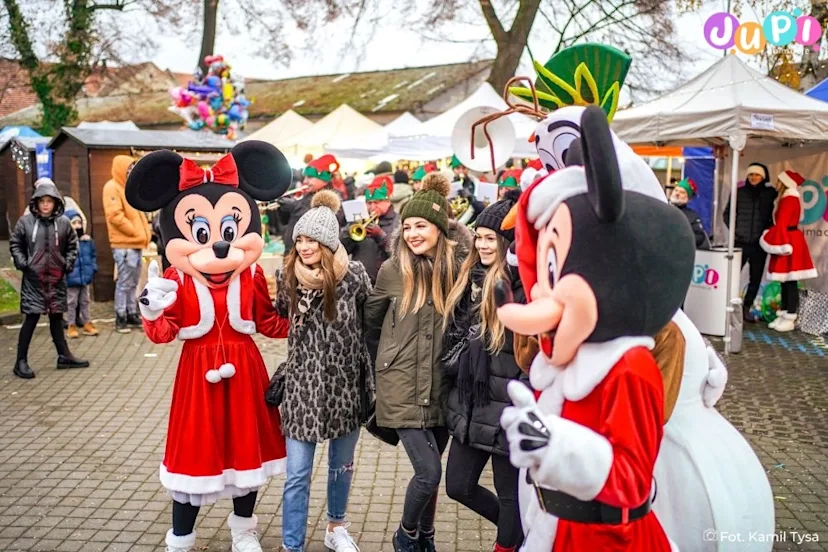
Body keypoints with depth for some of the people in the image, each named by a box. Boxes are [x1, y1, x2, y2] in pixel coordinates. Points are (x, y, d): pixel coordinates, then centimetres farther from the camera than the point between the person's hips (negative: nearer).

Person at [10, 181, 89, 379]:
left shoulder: (64, 222, 1)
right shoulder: (25, 222, -4)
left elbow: (72, 246, 11)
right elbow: (15, 244, 4)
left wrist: (68, 263, -1)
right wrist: (21, 263, -7)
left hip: (56, 278, 3)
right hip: (33, 279, -3)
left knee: (57, 317, 13)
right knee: (31, 318, -3)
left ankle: (64, 356, 21)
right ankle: (21, 361, 5)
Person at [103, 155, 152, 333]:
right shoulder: (112, 187, -9)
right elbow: (115, 216, -18)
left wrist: (145, 232, 8)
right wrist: (135, 232, -13)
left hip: (136, 243, 9)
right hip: (124, 245, -9)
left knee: (133, 283, 13)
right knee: (124, 283, -5)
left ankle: (132, 314, 21)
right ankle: (121, 318, 2)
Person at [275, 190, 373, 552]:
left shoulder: (354, 275, -12)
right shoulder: (287, 277, -7)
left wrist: (371, 379, 2)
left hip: (346, 384, 0)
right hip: (302, 386, 0)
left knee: (342, 465, 19)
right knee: (297, 474, 0)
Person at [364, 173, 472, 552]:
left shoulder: (457, 267, -4)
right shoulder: (393, 270, -7)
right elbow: (370, 320, 7)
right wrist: (386, 362, 14)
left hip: (442, 385, 3)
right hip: (403, 385, -3)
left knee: (429, 472, 15)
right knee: (429, 473, -8)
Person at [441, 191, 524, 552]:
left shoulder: (528, 287, -17)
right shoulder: (471, 277, 7)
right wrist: (452, 395, 14)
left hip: (508, 409, -8)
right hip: (470, 406, 8)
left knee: (510, 491, 10)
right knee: (458, 486, 17)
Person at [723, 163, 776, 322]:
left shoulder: (770, 194, 4)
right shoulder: (739, 192, 4)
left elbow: (773, 216, 7)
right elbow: (727, 213, 10)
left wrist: (768, 230, -6)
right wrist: (734, 229, 0)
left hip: (759, 243, 1)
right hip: (740, 242, -1)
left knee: (756, 278, 6)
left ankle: (746, 308, 17)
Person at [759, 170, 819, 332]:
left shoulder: (789, 199, -13)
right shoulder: (786, 198, 18)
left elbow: (781, 224, -17)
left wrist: (775, 243, -10)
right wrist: (777, 242, 13)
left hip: (789, 242, -10)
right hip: (787, 240, 10)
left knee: (790, 282, -7)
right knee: (785, 282, 11)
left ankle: (790, 319, -4)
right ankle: (783, 316, 15)